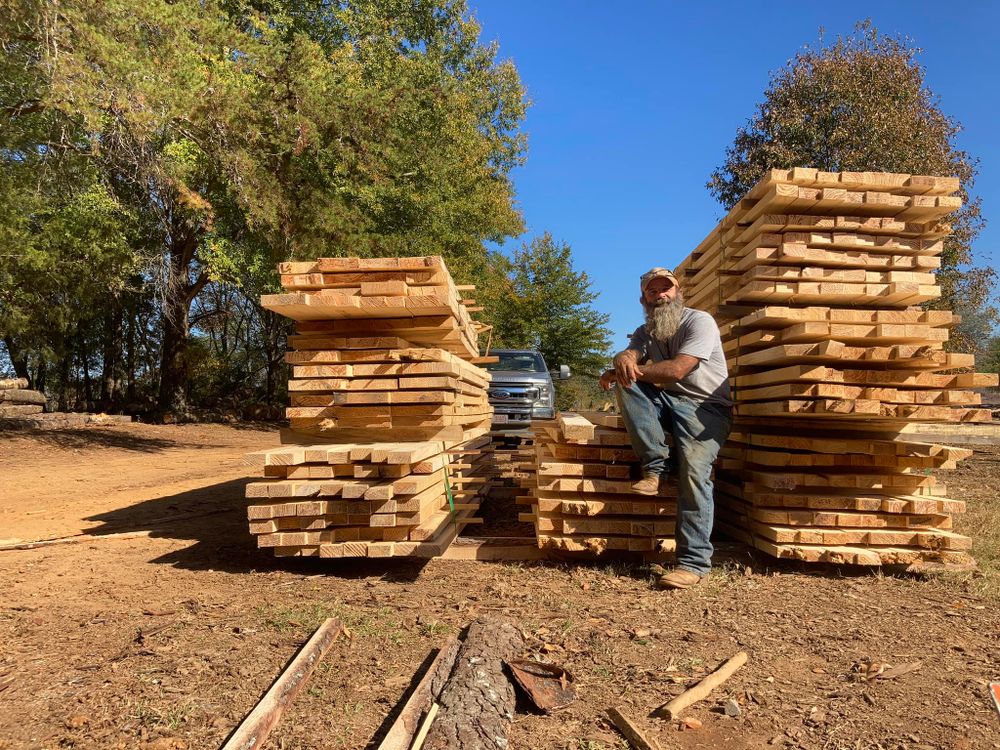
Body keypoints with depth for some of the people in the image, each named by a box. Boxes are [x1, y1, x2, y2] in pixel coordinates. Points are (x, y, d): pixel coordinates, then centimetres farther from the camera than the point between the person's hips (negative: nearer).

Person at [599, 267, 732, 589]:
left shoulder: (700, 321, -7)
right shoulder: (645, 332, 15)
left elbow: (677, 370, -20)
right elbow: (629, 354, -8)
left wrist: (631, 369, -17)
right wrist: (623, 360, -33)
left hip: (707, 407, -5)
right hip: (666, 403, 6)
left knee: (694, 469, -27)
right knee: (627, 386, -20)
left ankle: (694, 561, -21)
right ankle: (656, 466, -20)